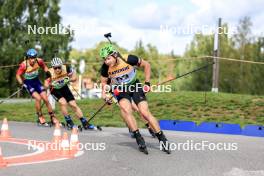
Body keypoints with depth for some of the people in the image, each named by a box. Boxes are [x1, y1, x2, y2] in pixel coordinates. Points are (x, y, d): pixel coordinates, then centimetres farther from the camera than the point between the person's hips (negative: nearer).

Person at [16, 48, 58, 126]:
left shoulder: (39, 61, -17)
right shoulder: (24, 65, -26)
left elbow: (44, 67, 5)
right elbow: (18, 75, -13)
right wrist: (22, 84, -23)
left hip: (36, 81, 3)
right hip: (28, 83, -3)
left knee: (45, 98, -4)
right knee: (38, 98, -22)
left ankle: (53, 118, 9)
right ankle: (40, 117, -2)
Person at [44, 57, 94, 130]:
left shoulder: (66, 68, -25)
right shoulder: (50, 73, -29)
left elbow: (74, 78, -15)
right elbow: (46, 85, -25)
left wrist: (68, 79, -36)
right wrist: (49, 84, -47)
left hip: (64, 88, 2)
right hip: (55, 90, -2)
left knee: (74, 105, -4)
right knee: (63, 103, -25)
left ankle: (85, 123, 3)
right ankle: (69, 122, -6)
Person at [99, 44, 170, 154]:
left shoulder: (128, 59, -25)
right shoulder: (105, 68, -18)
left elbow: (146, 65, -9)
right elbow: (104, 81, 2)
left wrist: (147, 82, -10)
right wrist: (104, 94, -15)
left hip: (135, 86, -1)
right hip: (121, 90, 1)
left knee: (145, 112, -13)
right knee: (125, 109, -30)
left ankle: (162, 139, 0)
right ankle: (138, 137, -24)